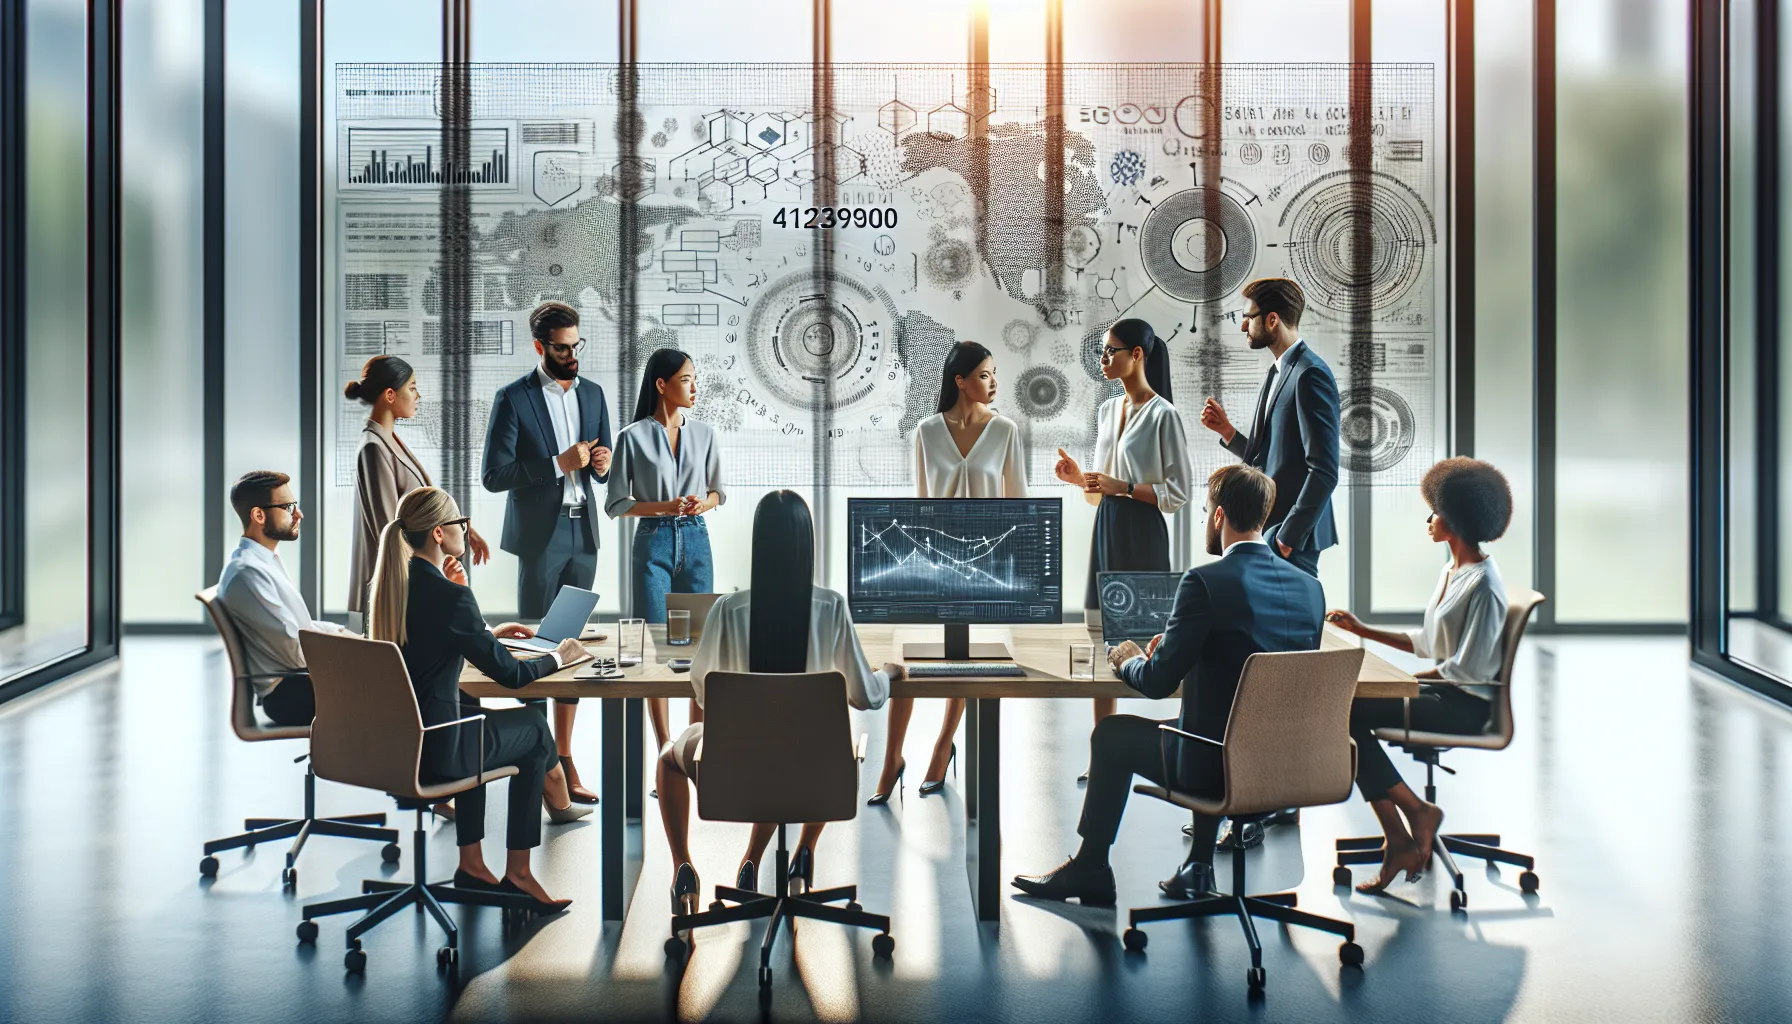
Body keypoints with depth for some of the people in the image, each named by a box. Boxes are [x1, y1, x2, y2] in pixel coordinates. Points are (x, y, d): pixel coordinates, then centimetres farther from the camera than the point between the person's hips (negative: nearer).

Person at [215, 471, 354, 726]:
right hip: (289, 695, -10)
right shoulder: (246, 573, -18)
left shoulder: (266, 561, 15)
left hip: (301, 679, 10)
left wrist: (340, 631, 9)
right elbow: (297, 652, -19)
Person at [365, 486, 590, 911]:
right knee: (533, 726, 16)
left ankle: (471, 862, 33)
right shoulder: (450, 595, -21)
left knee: (469, 710, 33)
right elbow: (510, 674, -14)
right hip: (432, 750, -8)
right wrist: (558, 657, 4)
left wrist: (489, 632, 27)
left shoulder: (389, 584, 2)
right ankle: (518, 872, 28)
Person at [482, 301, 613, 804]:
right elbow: (494, 475, -10)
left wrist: (601, 464, -5)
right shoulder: (513, 399, -6)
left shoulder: (592, 394, 11)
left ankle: (564, 758, 14)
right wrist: (559, 464, -18)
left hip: (582, 532, 5)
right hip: (539, 534, -5)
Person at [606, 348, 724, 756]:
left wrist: (703, 503, -7)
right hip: (654, 541, -3)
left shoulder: (704, 434, 6)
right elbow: (615, 504, -2)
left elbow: (717, 490, 16)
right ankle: (664, 748, 5)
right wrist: (664, 506, -16)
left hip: (695, 540, 3)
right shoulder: (633, 437, -4)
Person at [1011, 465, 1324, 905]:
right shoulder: (1309, 587, 2)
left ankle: (1088, 869, 32)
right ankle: (1200, 865, 36)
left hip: (1216, 765, -6)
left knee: (1111, 735, 19)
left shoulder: (1204, 582, -17)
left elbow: (1158, 682, -14)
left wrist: (1128, 661, 10)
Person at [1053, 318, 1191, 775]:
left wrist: (1122, 487, -17)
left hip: (1142, 533, -7)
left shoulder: (1162, 414, -9)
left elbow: (1178, 492, -10)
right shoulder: (1108, 410, 14)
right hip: (1106, 528, 7)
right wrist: (1082, 478, 0)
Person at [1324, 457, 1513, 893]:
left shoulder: (1483, 585, -16)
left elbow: (1467, 667, -19)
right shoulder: (1452, 570, 14)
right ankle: (1399, 841, -8)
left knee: (1348, 713, -20)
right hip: (1441, 693, 9)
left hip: (1464, 705, -9)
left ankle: (1417, 810, -6)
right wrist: (1364, 630, 17)